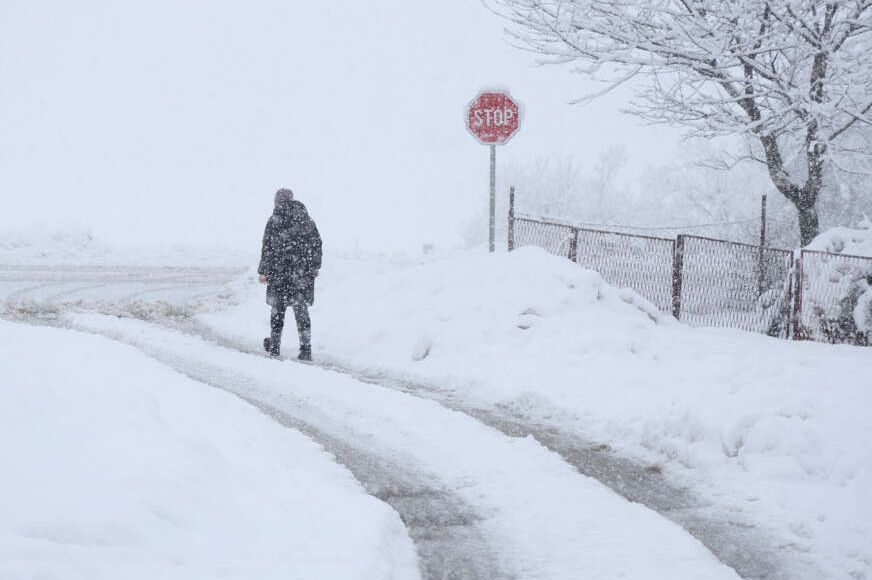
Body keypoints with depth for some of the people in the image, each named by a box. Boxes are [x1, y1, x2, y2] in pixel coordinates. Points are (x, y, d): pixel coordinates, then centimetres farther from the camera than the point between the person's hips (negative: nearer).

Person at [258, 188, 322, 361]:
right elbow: (317, 245, 8)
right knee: (301, 310, 5)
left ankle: (274, 346, 22)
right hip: (302, 274, 2)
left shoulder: (274, 222, -8)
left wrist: (264, 272, 0)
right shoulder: (306, 221, 3)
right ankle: (306, 348, -2)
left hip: (279, 273, -2)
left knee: (278, 309, 12)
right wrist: (314, 267, 18)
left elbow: (267, 249, -8)